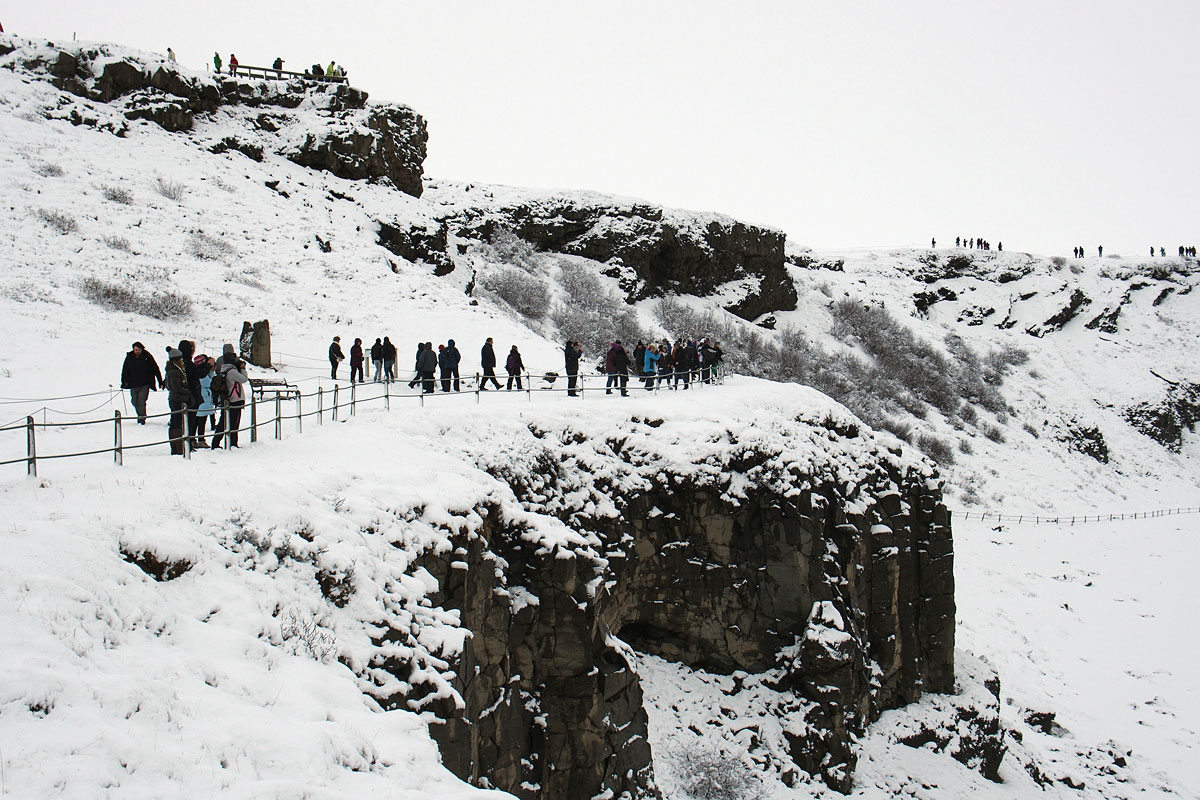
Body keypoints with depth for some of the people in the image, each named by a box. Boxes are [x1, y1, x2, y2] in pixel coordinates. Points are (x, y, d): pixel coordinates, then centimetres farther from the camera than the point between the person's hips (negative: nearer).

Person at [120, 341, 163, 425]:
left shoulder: (147, 357, -8)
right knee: (134, 401, 12)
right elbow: (125, 370, 8)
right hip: (133, 384, 3)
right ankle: (140, 415, 34)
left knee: (141, 401, -12)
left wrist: (160, 382, -3)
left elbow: (156, 370, -2)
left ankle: (142, 418, -2)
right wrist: (123, 382, 4)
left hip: (144, 384, -3)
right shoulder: (129, 357, -2)